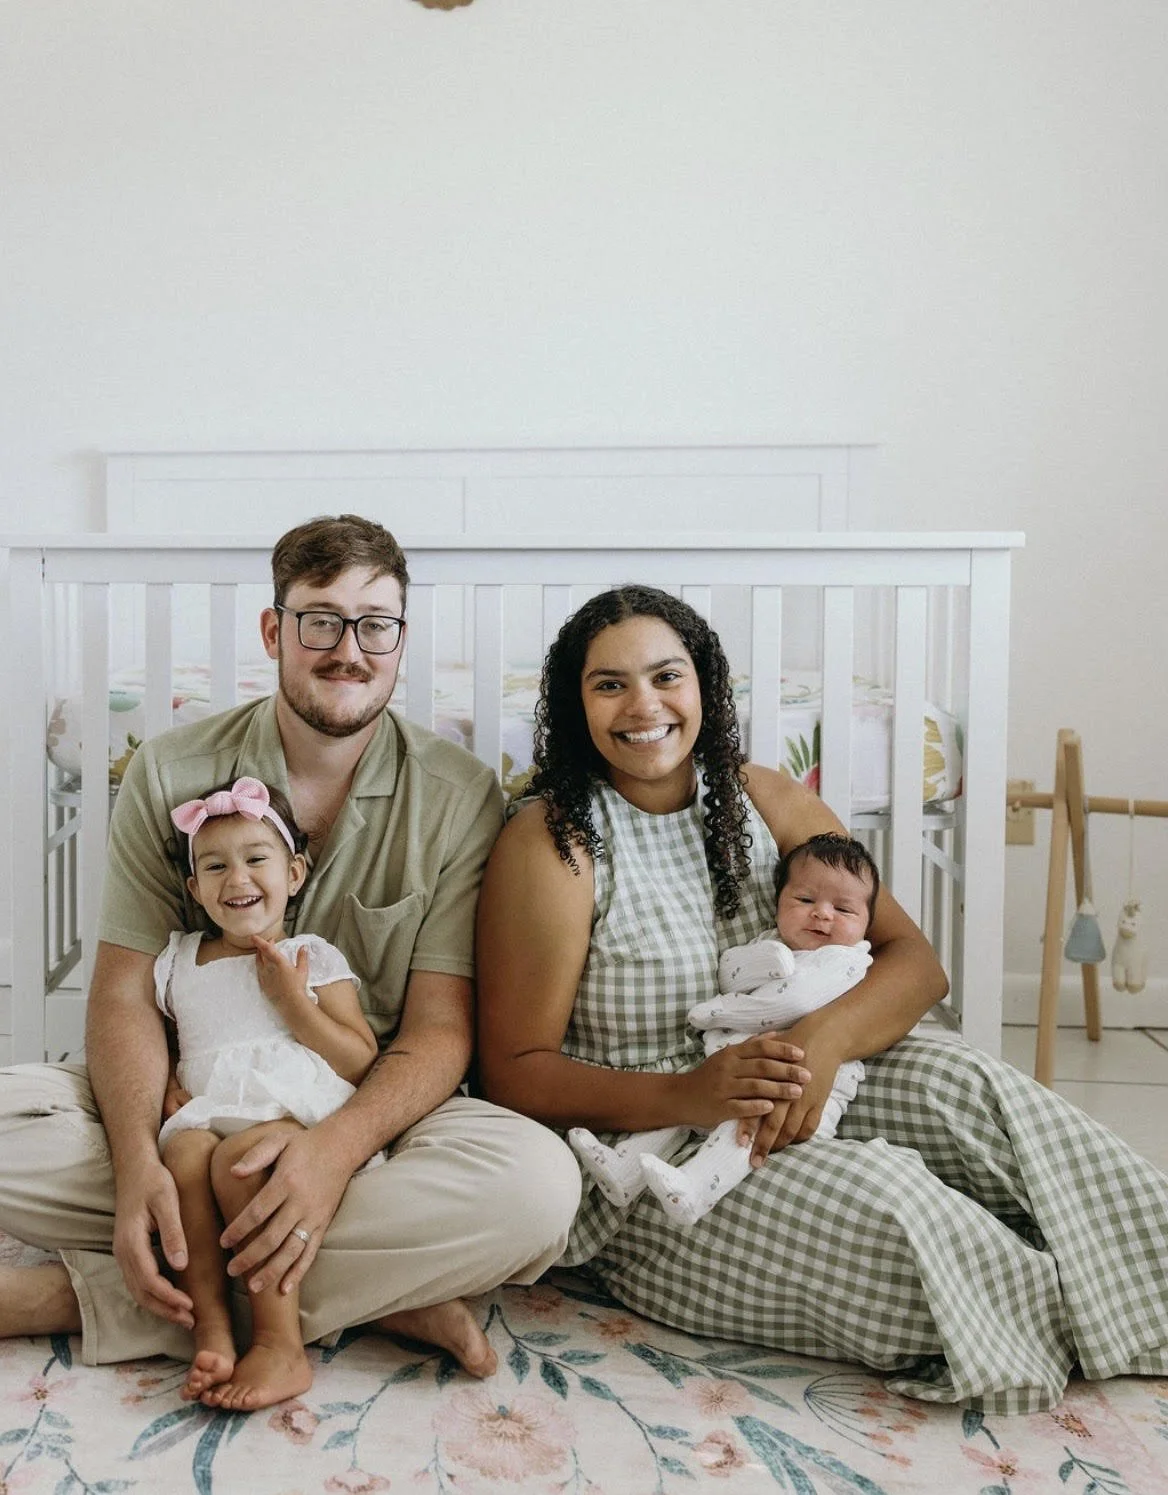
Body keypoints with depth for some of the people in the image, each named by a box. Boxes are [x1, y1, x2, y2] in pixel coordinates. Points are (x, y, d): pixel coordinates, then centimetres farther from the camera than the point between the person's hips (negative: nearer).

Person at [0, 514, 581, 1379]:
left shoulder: (459, 799, -4)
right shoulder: (171, 774, 0)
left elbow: (440, 1028, -8)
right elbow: (125, 993, -4)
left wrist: (337, 1146, -29)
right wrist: (138, 1166, -24)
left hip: (366, 1116, 0)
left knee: (537, 1180, -32)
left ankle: (84, 1295, -23)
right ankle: (367, 1293, -21)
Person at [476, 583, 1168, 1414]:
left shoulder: (763, 803, 4)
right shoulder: (552, 845, -11)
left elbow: (916, 961, -1)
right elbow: (514, 1072, -13)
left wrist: (825, 1038, -23)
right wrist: (686, 1095, -28)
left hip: (778, 1099, 5)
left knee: (960, 1084, -20)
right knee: (878, 1198, -27)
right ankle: (1097, 1323, -7)